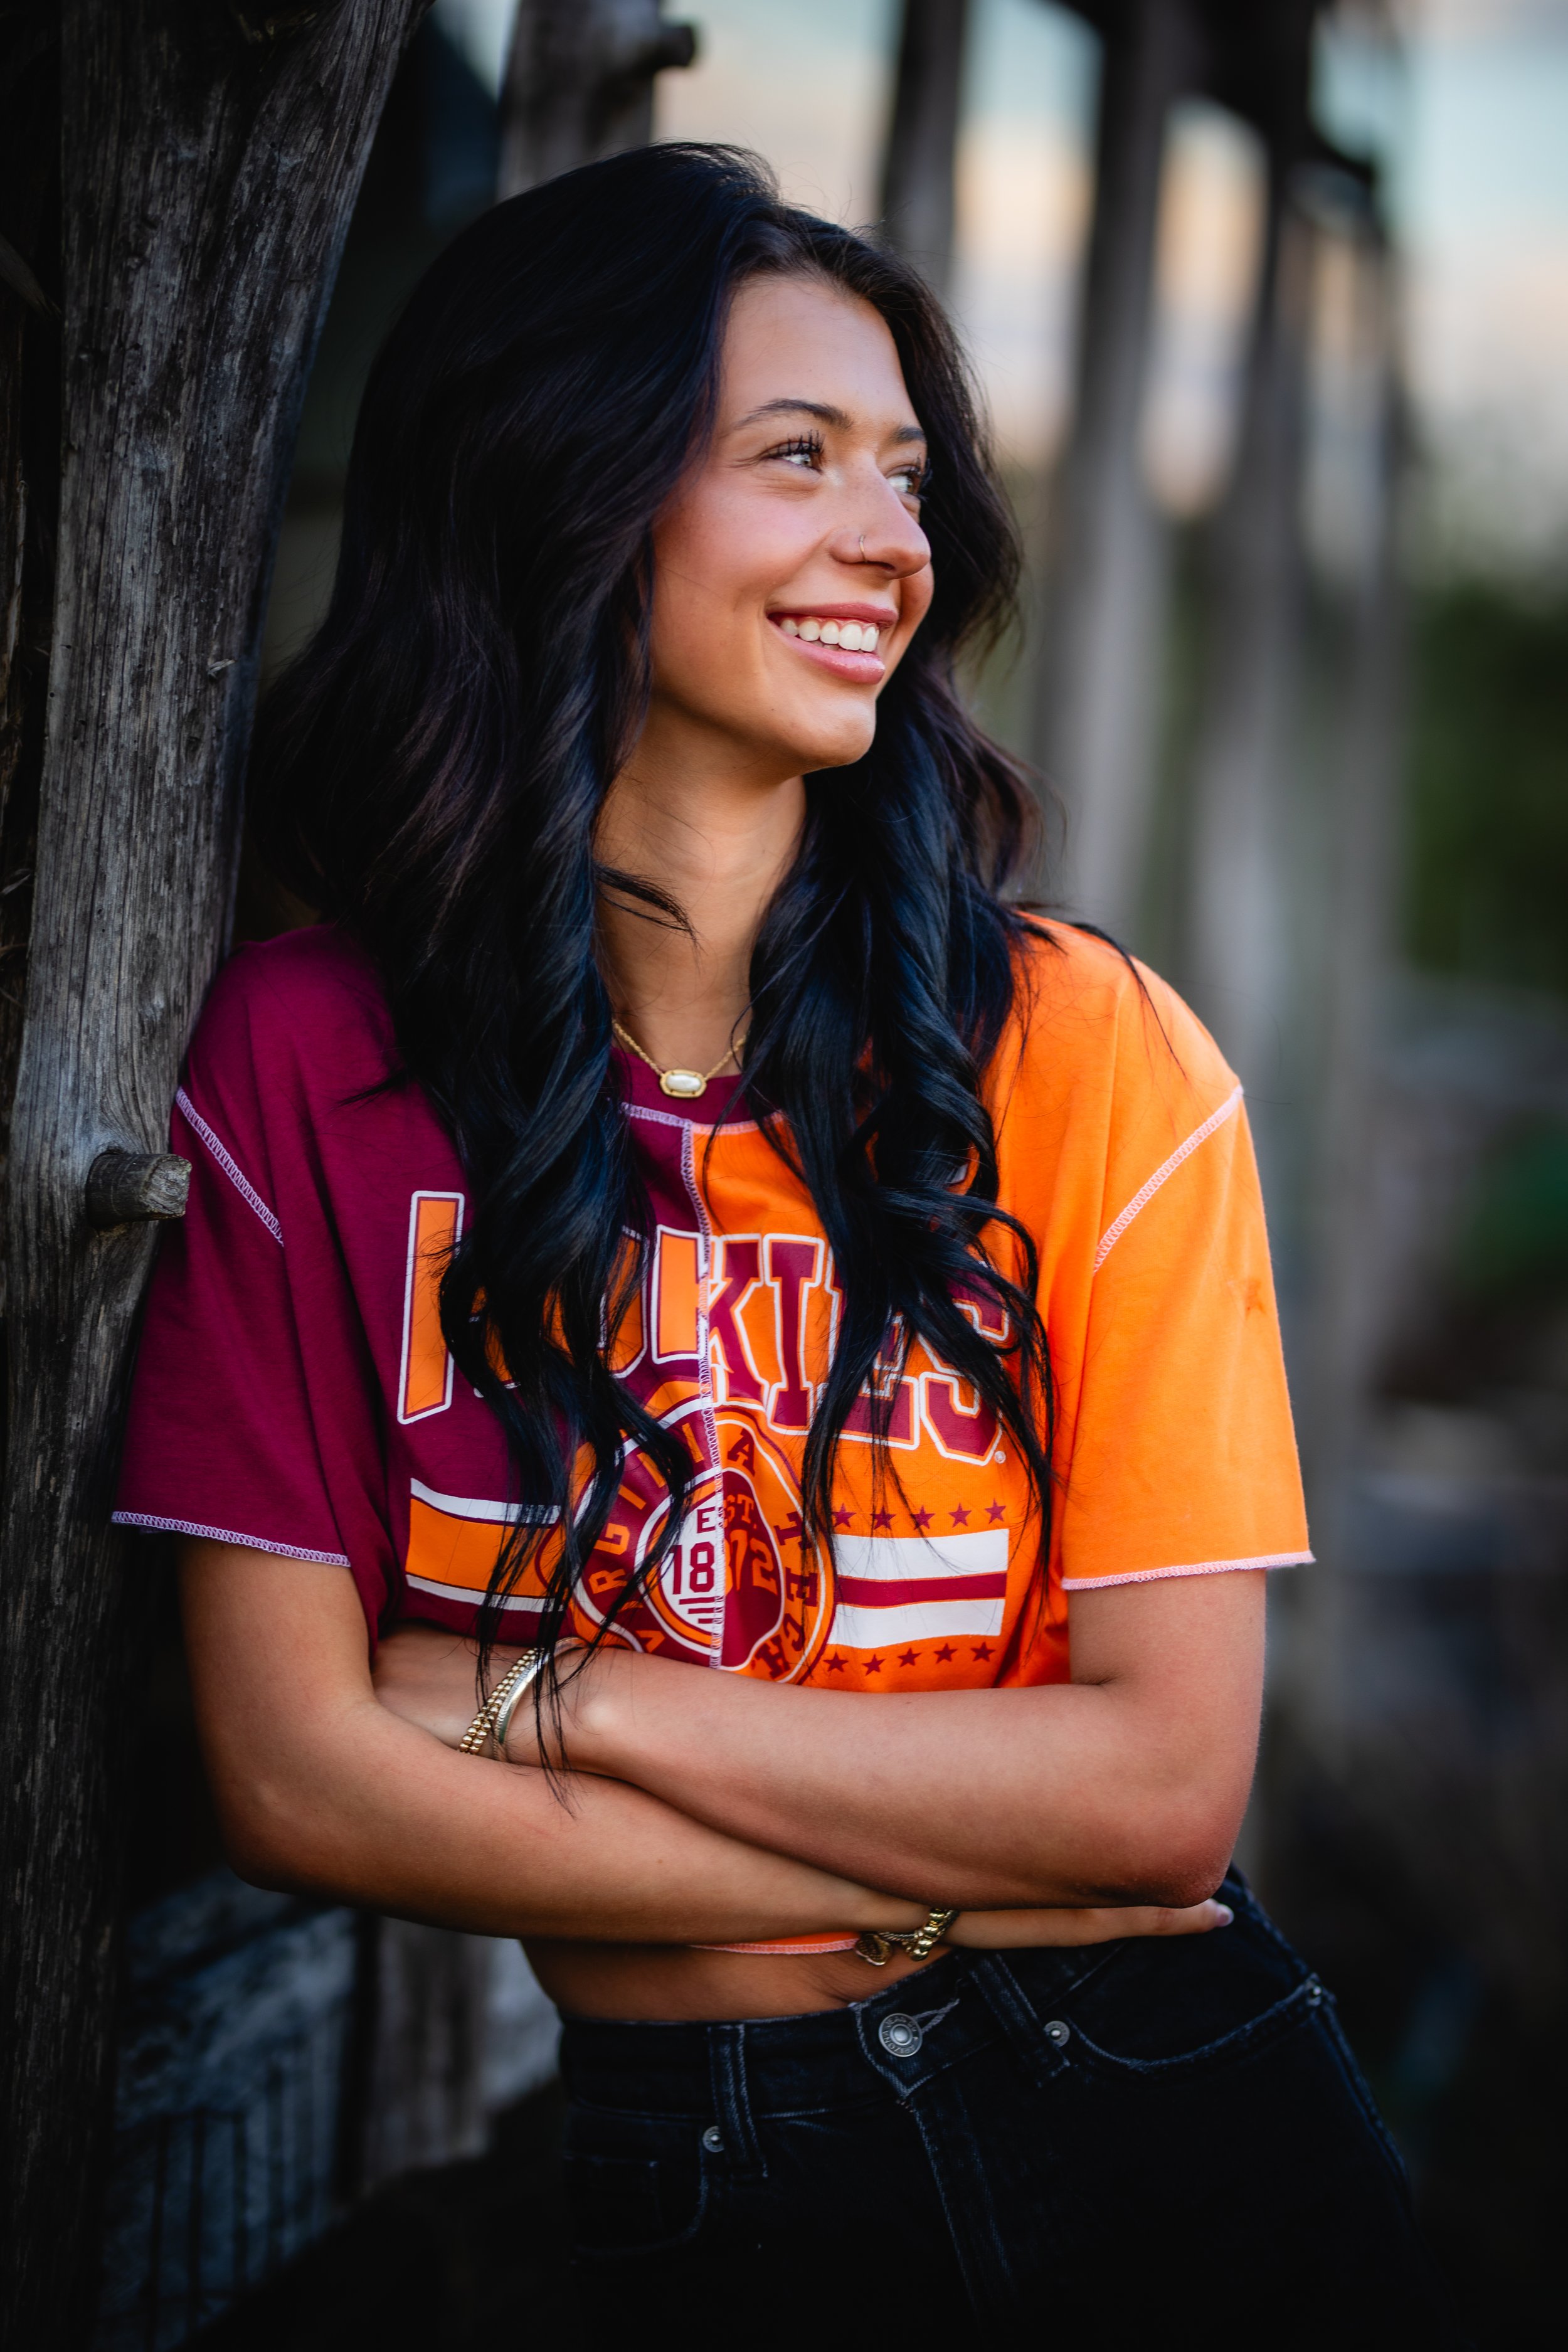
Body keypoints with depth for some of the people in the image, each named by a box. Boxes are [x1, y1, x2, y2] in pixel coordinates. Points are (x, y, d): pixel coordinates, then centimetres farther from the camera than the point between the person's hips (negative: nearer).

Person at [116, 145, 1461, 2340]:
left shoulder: (1087, 1050, -7)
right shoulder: (307, 1059, -6)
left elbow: (1168, 1783, -12)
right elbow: (298, 1774, -10)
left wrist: (551, 1696, -14)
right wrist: (963, 1890, -14)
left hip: (1169, 2132, 1)